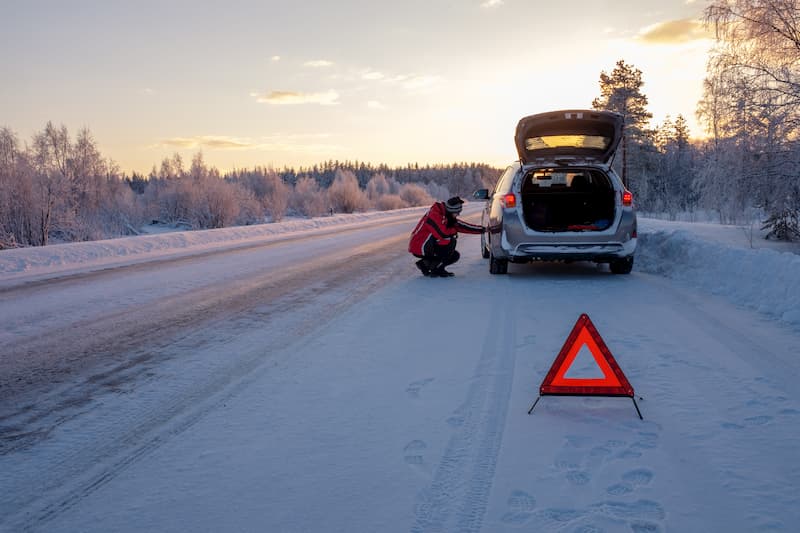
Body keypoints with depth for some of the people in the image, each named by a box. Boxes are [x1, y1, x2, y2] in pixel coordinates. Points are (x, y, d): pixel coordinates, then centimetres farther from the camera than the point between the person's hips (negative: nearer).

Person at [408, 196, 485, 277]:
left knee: (455, 256, 9)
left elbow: (462, 226, 10)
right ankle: (436, 270, -11)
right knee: (450, 241, -21)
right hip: (418, 247, -10)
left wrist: (483, 229, 5)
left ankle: (424, 264, 12)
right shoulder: (434, 215, -23)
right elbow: (444, 235, -30)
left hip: (429, 247, 10)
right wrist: (454, 231, -9)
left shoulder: (447, 216, 7)